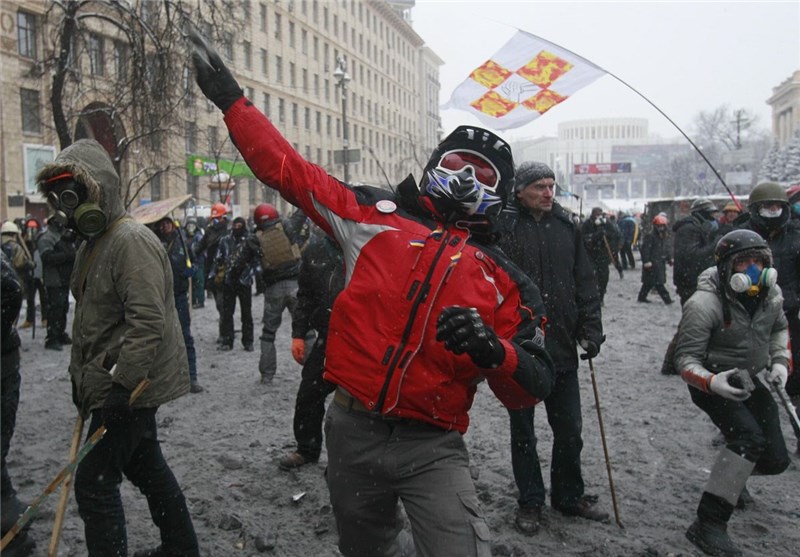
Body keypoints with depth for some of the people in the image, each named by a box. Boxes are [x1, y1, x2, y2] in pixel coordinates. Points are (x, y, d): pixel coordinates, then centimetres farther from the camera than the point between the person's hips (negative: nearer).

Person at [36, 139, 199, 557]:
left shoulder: (132, 241, -19)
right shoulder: (92, 243, 14)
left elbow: (147, 323, -27)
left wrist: (121, 384, -27)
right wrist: (81, 376, 21)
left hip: (131, 387, -10)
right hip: (109, 386, 10)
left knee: (94, 482, -5)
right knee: (146, 467, 19)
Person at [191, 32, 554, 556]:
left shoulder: (504, 278, 2)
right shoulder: (377, 216, 2)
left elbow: (533, 388, -1)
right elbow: (291, 170, 4)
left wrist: (494, 352, -22)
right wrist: (231, 98, 4)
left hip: (432, 449, -1)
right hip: (352, 432, 2)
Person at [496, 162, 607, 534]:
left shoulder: (566, 226, 7)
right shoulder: (503, 225, -9)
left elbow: (584, 281, 11)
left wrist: (590, 328, 5)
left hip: (561, 347, 4)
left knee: (569, 429, 15)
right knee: (523, 431, 12)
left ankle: (569, 494, 35)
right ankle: (530, 501, 29)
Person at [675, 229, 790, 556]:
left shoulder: (770, 294, -6)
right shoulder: (704, 304, -27)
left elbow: (779, 327, 17)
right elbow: (686, 359, -24)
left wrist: (780, 360, 3)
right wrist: (712, 382, -41)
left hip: (748, 381, 7)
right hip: (711, 382, -7)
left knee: (775, 460, 4)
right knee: (749, 437, -29)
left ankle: (731, 473, 41)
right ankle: (708, 524, -23)